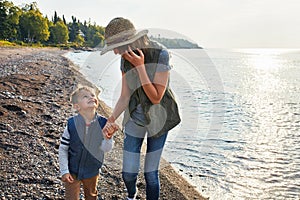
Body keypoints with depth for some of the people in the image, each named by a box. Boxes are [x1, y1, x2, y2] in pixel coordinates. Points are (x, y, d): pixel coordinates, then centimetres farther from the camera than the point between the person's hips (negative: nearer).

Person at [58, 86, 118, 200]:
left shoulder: (103, 123, -18)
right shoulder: (71, 124, -21)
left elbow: (106, 149, -19)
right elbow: (63, 149, -12)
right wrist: (64, 171, -12)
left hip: (92, 171, 2)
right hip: (72, 171, -2)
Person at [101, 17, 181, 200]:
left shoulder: (161, 55, -26)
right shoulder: (126, 60, -9)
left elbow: (156, 98, -26)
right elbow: (125, 97, -5)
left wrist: (140, 66, -33)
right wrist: (112, 120, -21)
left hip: (159, 118, -4)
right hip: (135, 116, 4)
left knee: (151, 174, 1)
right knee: (128, 173, 6)